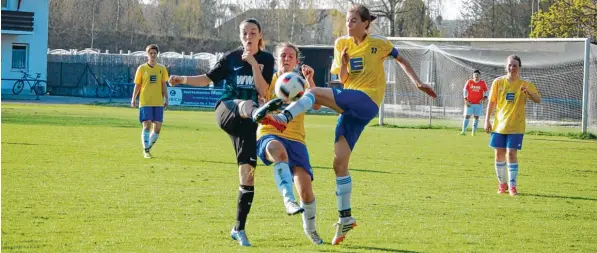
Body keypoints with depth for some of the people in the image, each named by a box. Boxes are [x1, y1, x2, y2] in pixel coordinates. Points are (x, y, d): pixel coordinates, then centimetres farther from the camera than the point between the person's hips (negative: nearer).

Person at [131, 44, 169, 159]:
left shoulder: (161, 68, 8)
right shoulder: (142, 68, 2)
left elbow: (163, 85, 12)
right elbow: (137, 85, 5)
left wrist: (166, 99, 5)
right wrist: (133, 99, -2)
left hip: (158, 102, 3)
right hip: (145, 102, -3)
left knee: (157, 127, -1)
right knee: (147, 125, -11)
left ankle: (148, 148, 18)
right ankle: (146, 151, -4)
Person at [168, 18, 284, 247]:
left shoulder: (266, 59, 4)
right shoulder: (232, 58, 5)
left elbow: (262, 91, -8)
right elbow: (208, 79, 10)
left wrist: (253, 63, -16)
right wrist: (184, 79, -6)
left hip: (246, 122, 1)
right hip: (226, 112, -1)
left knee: (247, 174, -3)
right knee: (246, 105, -39)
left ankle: (239, 229, 6)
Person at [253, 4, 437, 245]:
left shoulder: (378, 43, -1)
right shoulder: (342, 43, 11)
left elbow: (401, 60, 13)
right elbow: (342, 78, 11)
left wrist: (418, 83, 4)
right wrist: (343, 62, -9)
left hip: (366, 101, -6)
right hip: (350, 106, 6)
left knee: (314, 92, -25)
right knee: (339, 162, 1)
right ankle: (345, 218, 8)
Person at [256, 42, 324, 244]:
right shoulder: (268, 81, 13)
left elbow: (316, 105, -4)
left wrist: (310, 80, -15)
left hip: (295, 138, 2)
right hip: (269, 135, -2)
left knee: (304, 185, -10)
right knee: (279, 150, -42)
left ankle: (310, 228, 17)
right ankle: (288, 199, -51)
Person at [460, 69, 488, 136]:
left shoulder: (482, 83, 3)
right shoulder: (469, 82, 2)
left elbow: (486, 92, 7)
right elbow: (465, 90, 1)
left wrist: (483, 98, -10)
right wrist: (466, 100, -7)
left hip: (478, 103, 1)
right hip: (469, 103, -1)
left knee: (476, 117, 2)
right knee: (467, 116, -6)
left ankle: (473, 132, 7)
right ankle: (463, 131, -5)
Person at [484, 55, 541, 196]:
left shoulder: (525, 84, -2)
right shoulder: (498, 82, 2)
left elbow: (538, 100, -11)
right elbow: (492, 102, 7)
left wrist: (528, 92, -30)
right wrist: (487, 120, 2)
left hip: (516, 126, -2)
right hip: (499, 125, 2)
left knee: (511, 153, -10)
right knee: (499, 153, 5)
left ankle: (512, 186, -3)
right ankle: (502, 184, 20)